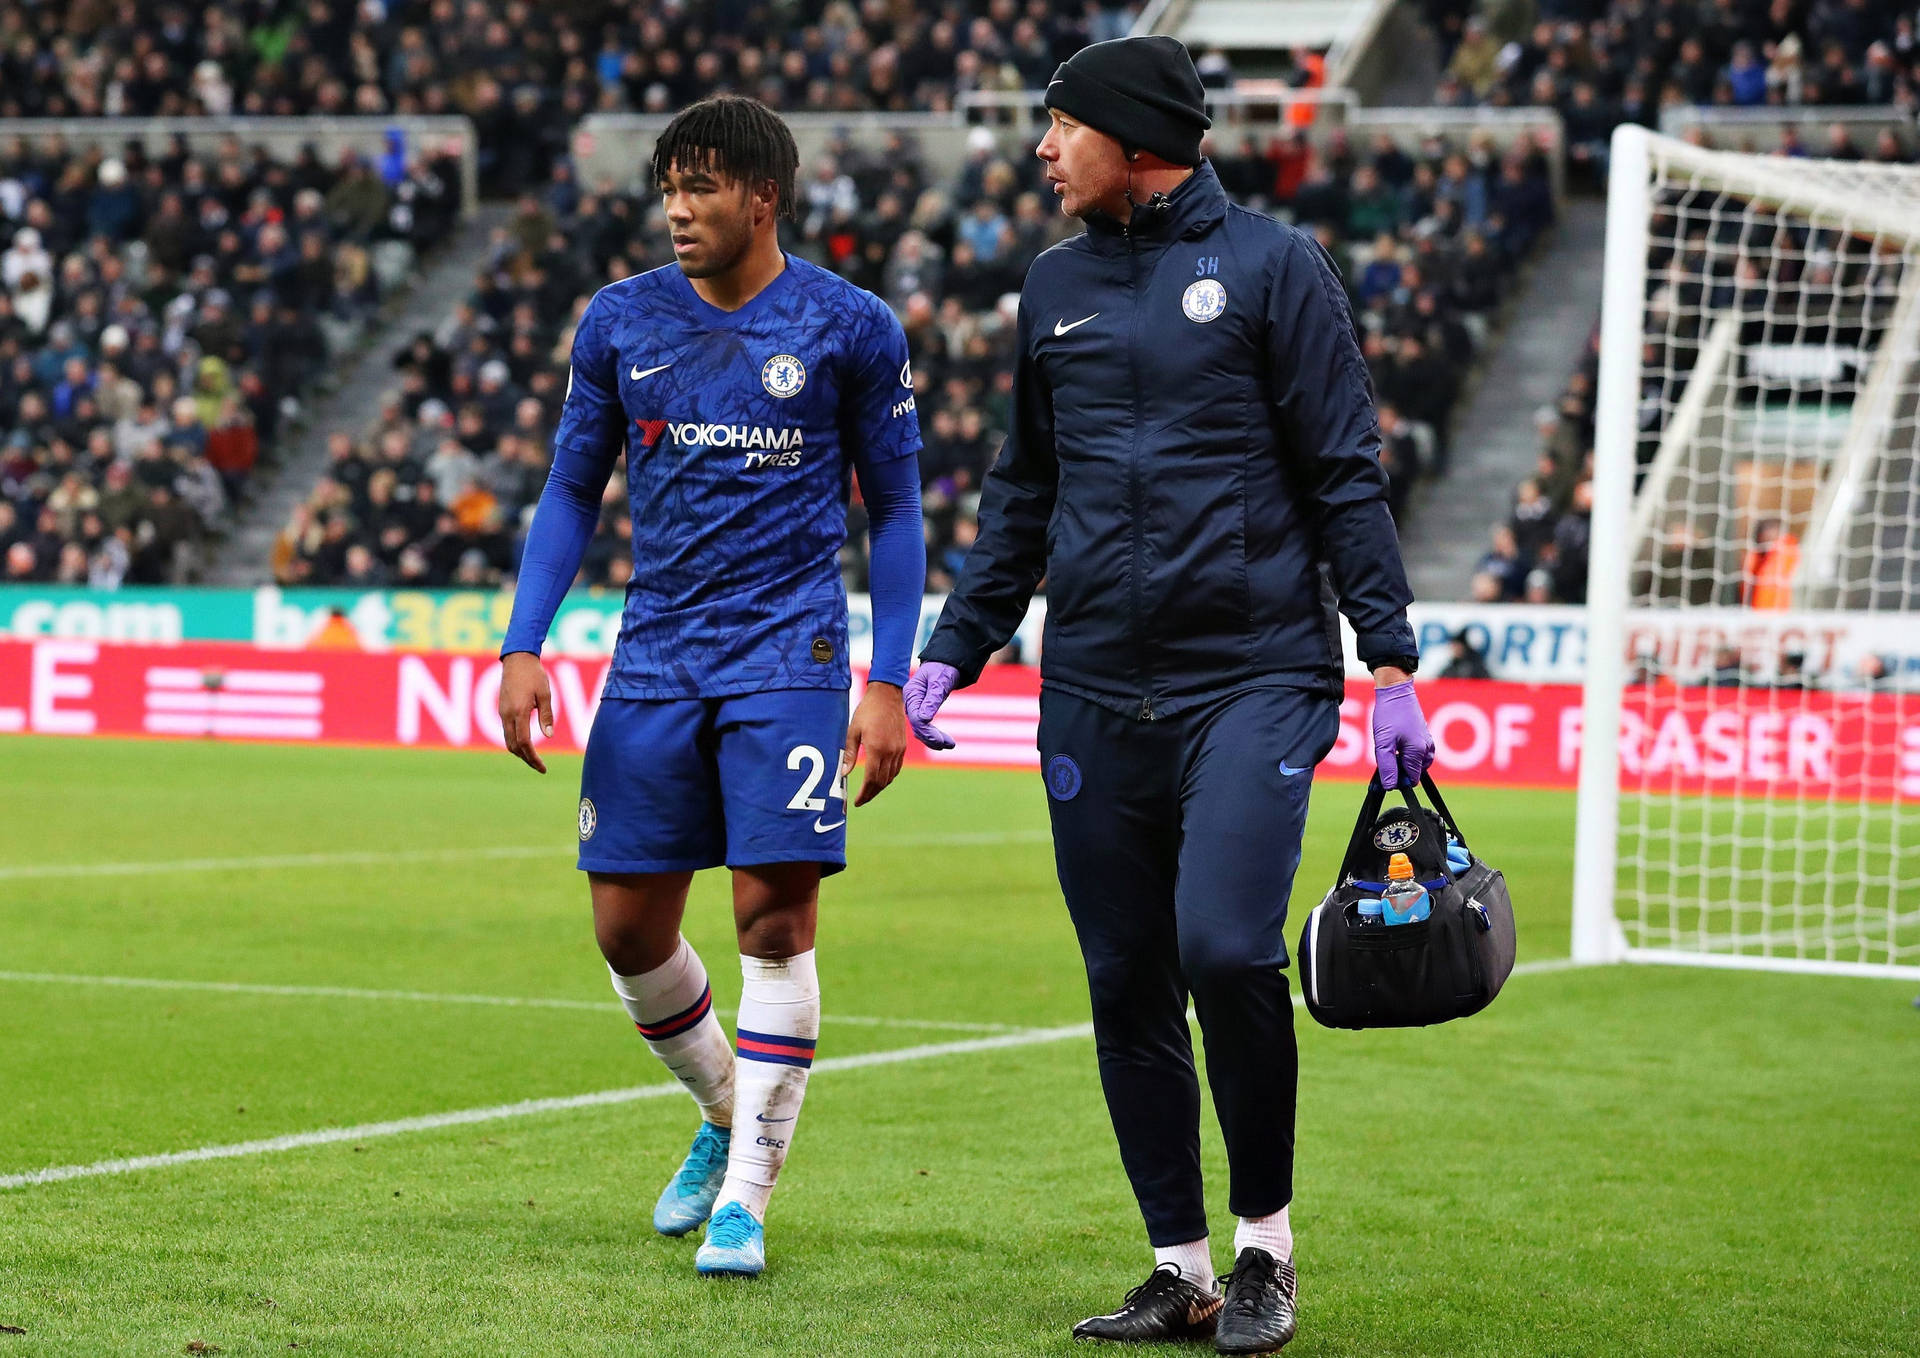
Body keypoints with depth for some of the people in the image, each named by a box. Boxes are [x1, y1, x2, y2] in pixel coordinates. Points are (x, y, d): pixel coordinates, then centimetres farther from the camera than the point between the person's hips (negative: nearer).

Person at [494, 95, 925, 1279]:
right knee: (628, 924, 3)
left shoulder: (850, 328, -2)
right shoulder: (621, 323, 5)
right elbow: (573, 491, 13)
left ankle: (746, 1197, -1)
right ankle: (728, 1114, 29)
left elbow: (896, 511, 4)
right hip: (655, 655, 4)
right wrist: (523, 649, 3)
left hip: (787, 653, -3)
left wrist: (890, 684, -2)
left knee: (776, 914, -10)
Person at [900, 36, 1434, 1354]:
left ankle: (1266, 1245, 0)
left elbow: (1348, 476, -1)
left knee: (1226, 949, -19)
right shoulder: (1056, 286, 15)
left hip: (1253, 678, -5)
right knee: (1127, 988, 4)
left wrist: (1391, 663, -7)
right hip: (1094, 694, 5)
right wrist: (954, 650, 14)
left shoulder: (1273, 267, 1)